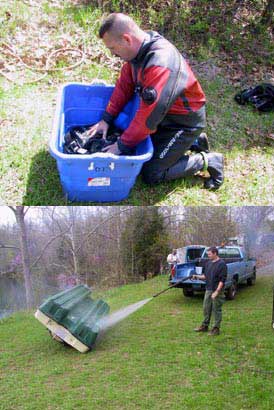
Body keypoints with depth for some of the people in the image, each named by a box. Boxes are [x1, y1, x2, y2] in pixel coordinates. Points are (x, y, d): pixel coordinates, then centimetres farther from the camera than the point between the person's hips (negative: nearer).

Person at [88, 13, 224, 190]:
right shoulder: (139, 48, -9)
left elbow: (148, 117, -32)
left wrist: (122, 145, -21)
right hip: (165, 112, 9)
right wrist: (107, 119, -1)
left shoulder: (160, 65, -36)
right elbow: (124, 84, 3)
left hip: (185, 122, -9)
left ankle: (207, 161, 7)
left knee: (151, 173, -7)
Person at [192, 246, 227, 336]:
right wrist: (197, 276, 2)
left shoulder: (221, 264, -13)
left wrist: (217, 291, -21)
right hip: (208, 290, 7)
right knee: (206, 308, 14)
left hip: (217, 291, -7)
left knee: (216, 310, 2)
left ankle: (216, 328, 12)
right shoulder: (208, 263, 11)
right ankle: (204, 326, 26)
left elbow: (222, 280, -17)